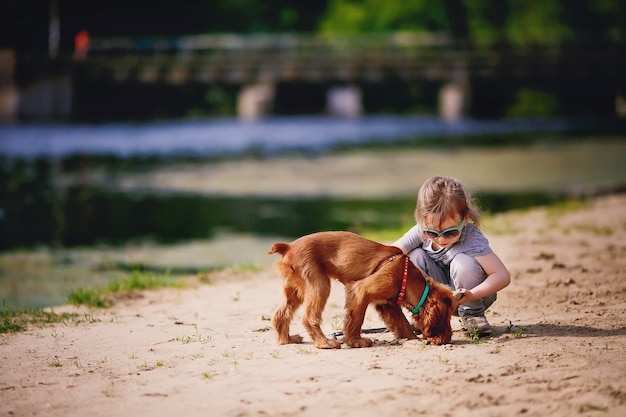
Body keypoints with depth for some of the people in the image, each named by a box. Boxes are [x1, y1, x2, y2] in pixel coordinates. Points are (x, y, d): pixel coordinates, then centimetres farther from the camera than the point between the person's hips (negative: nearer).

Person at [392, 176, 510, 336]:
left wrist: (472, 295, -48)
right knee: (415, 256, -20)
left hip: (476, 294, -3)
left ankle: (473, 314, -8)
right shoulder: (421, 232, -20)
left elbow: (502, 276, -36)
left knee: (463, 263, -33)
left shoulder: (472, 241, -31)